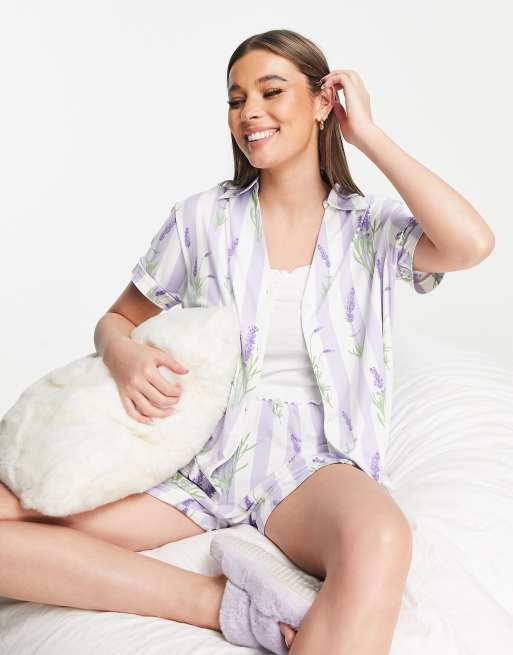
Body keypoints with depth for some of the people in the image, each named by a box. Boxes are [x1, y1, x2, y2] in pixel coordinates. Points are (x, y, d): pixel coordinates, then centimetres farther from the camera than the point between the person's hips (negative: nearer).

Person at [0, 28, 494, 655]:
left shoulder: (371, 226, 5)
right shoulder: (202, 218, 8)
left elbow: (472, 243, -16)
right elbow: (116, 319, 15)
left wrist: (367, 135, -6)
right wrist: (125, 355, -12)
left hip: (312, 459, -3)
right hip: (196, 451, 3)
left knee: (379, 539, -41)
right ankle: (222, 602, -21)